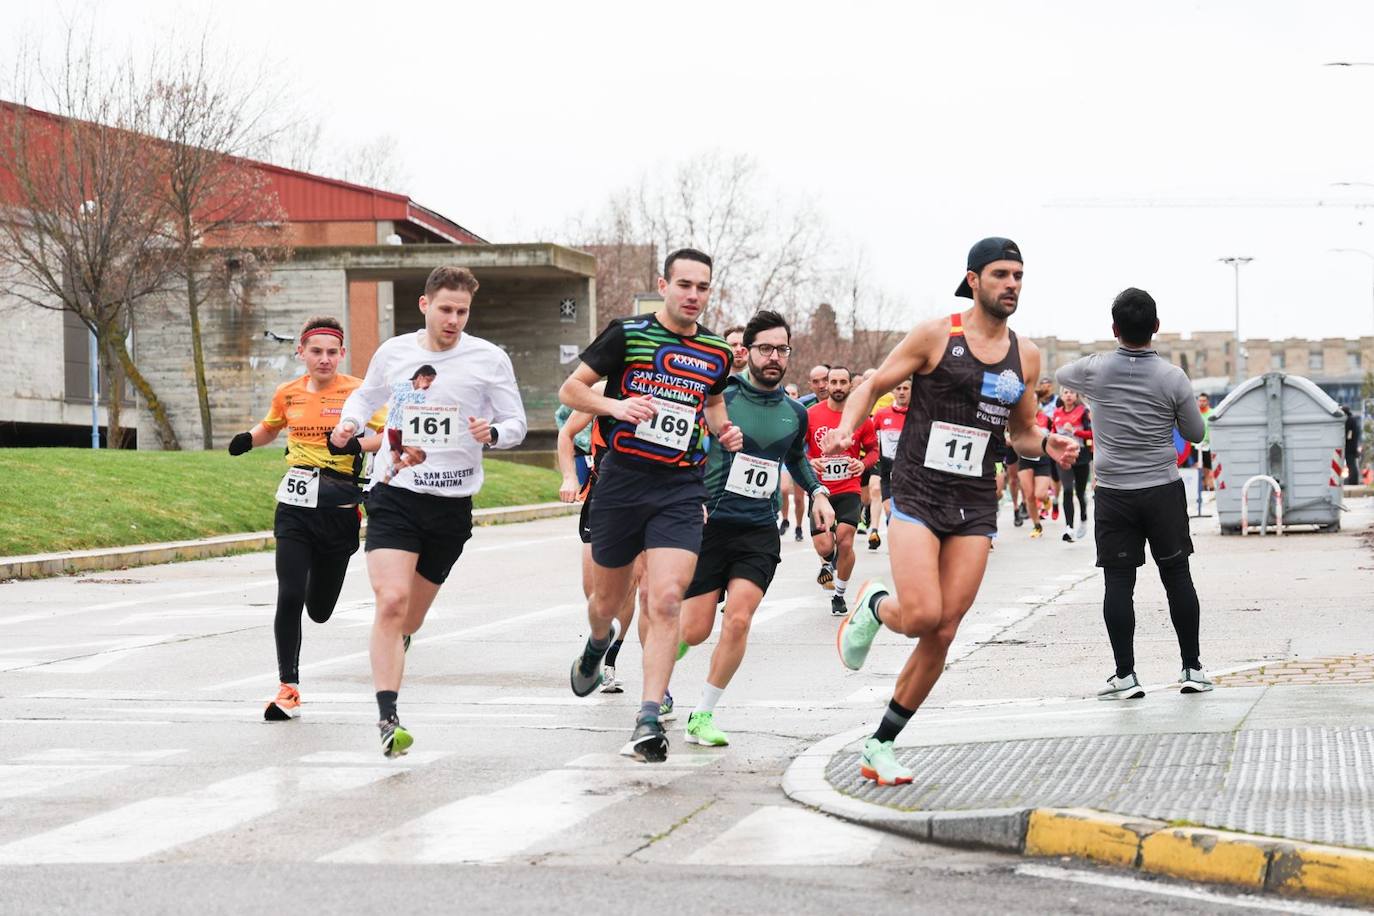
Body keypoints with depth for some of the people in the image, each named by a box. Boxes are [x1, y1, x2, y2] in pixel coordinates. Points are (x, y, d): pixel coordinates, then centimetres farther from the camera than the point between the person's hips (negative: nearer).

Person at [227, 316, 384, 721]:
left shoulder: (358, 391, -4)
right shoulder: (288, 393, 7)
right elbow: (271, 427, 27)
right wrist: (247, 439, 6)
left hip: (339, 507, -2)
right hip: (295, 505, 2)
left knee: (319, 611, 8)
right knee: (289, 597, -13)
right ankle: (288, 689, -3)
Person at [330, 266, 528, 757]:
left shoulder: (490, 359, -1)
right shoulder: (393, 352, 4)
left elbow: (516, 423, 4)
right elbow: (365, 395, 23)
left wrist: (491, 432, -19)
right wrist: (349, 423, 2)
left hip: (452, 503, 1)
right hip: (394, 495, -1)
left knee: (410, 617, 11)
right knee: (391, 601, -19)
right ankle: (388, 719, -21)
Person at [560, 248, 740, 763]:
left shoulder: (717, 353, 8)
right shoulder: (628, 333, -3)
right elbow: (570, 390, 0)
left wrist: (724, 431, 7)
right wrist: (614, 405, -18)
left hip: (681, 489, 1)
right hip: (622, 481, -1)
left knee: (666, 600, -15)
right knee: (607, 600, 13)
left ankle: (649, 721, -14)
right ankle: (597, 645, 51)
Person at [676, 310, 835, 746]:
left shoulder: (794, 413, 8)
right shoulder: (721, 398, -7)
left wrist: (818, 492, 16)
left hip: (759, 531, 3)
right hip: (710, 525, -3)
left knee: (738, 621, -15)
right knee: (695, 630, -3)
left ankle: (703, 715, 0)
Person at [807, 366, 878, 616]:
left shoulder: (861, 418, -1)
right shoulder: (811, 415, -3)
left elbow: (873, 450, 10)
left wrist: (863, 464, -11)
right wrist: (809, 462, -16)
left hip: (849, 491, 0)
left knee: (845, 543, -11)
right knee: (824, 546, -9)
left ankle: (839, 595, 10)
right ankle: (829, 562, 31)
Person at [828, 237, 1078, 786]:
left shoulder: (1026, 355, 10)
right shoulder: (936, 335, -4)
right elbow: (873, 387, 2)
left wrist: (1047, 445, 0)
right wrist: (846, 428, -17)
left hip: (975, 507, 4)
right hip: (917, 495, -4)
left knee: (943, 633, -1)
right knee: (922, 615, -20)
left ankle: (879, 747, 12)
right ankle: (873, 606, 18)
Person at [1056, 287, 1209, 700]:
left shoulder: (1095, 369, -6)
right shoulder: (1172, 378, -7)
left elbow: (1061, 374, 18)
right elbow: (1196, 433, 5)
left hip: (1113, 492, 0)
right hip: (1163, 490, 0)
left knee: (1118, 583, 1)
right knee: (1177, 576, 8)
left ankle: (1125, 675, 0)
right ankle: (1192, 669, 13)